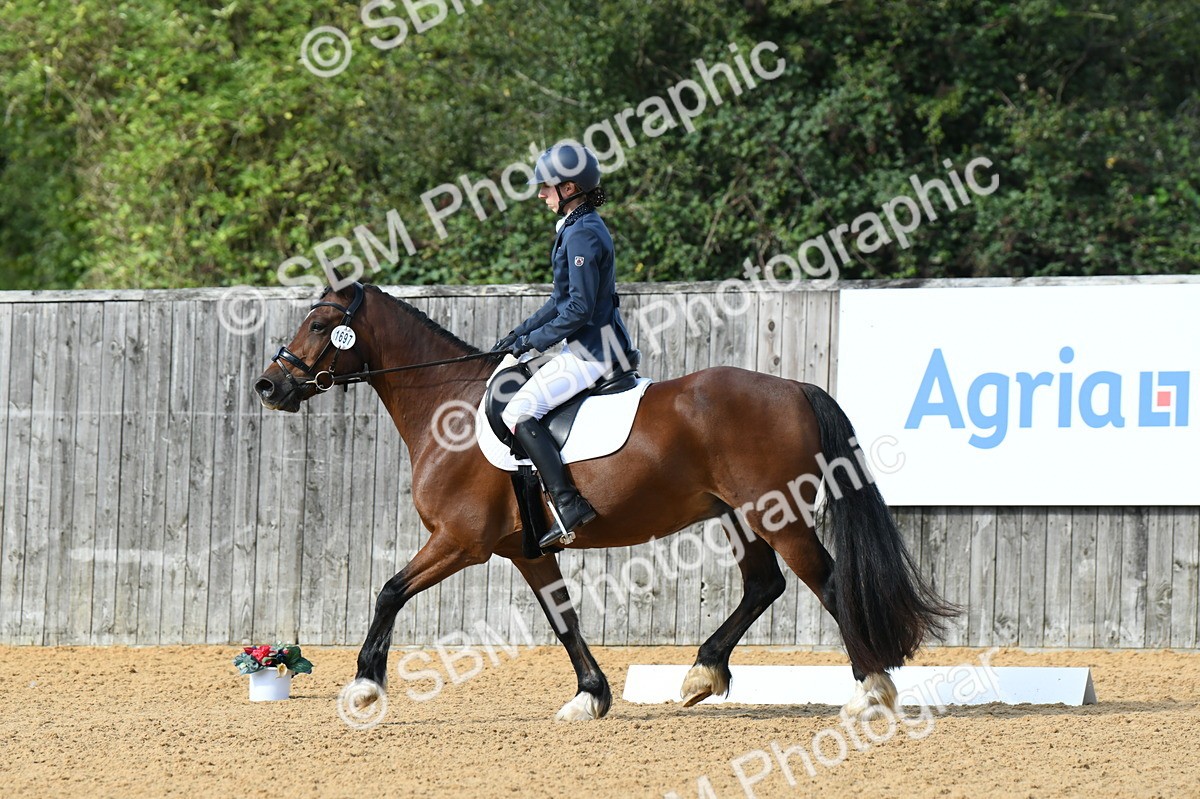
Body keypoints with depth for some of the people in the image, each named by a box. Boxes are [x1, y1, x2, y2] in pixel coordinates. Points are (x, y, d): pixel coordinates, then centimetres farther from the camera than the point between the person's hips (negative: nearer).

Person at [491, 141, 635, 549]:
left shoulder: (582, 235, -18)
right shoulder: (580, 228, 15)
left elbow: (579, 308, -22)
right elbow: (563, 299, 21)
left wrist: (534, 341, -13)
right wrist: (519, 333, 16)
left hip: (591, 352, -11)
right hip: (590, 347, 11)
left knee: (519, 412, -19)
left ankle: (568, 504, -24)